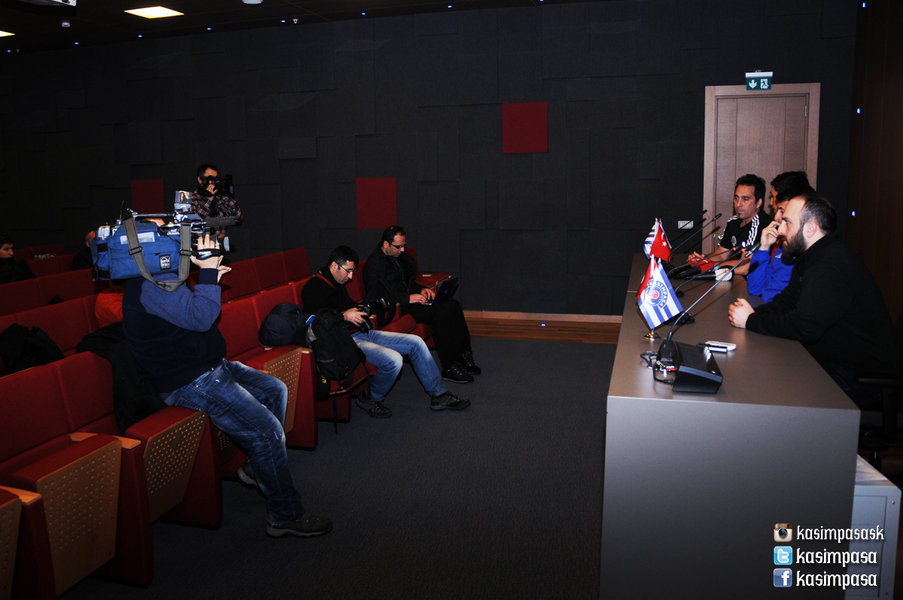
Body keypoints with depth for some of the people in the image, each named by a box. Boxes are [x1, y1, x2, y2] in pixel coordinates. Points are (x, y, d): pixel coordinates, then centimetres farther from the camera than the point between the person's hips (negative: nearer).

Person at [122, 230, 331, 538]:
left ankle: (259, 469, 26)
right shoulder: (153, 284, -22)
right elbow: (199, 318, -29)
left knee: (275, 390, 16)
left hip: (209, 367, 11)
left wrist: (210, 280, 6)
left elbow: (194, 311, 20)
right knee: (267, 429, -15)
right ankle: (286, 515, -3)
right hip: (187, 383, -11)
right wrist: (208, 272, -23)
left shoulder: (161, 276, 13)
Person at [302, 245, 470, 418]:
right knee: (393, 360, -31)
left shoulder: (338, 284, 19)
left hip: (363, 333, 10)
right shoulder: (314, 287, -11)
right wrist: (344, 316, -25)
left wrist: (362, 311, 15)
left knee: (416, 343, 2)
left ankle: (439, 396, 8)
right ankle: (370, 400, -3)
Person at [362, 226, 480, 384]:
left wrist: (421, 290, 7)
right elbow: (375, 297, -21)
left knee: (453, 305, -9)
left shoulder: (399, 256, 15)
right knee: (440, 312, -27)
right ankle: (449, 368, -21)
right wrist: (408, 298, -22)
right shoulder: (374, 263, -13)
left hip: (409, 299, 9)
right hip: (394, 308, -9)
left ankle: (464, 357, -6)